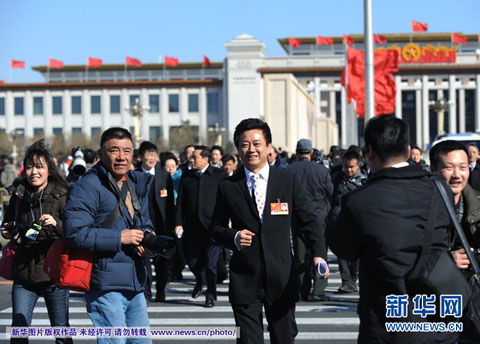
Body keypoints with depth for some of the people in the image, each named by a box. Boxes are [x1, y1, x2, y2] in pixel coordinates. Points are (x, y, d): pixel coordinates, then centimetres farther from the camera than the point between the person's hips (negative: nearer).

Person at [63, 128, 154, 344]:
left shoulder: (137, 184, 17)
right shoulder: (87, 186, -9)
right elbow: (75, 232, -20)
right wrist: (119, 237, -17)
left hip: (135, 285, 8)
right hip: (106, 285, -8)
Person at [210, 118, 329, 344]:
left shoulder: (289, 181, 3)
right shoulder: (228, 187, 4)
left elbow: (309, 221, 4)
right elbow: (216, 227, 10)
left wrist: (319, 254, -10)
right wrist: (234, 237, -12)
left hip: (281, 277, 0)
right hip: (244, 280, 0)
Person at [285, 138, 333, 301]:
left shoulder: (288, 170, -4)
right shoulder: (322, 170, -6)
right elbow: (331, 194, 0)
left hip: (297, 219, 1)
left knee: (300, 256, 8)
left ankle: (303, 292, 10)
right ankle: (318, 290, -4)